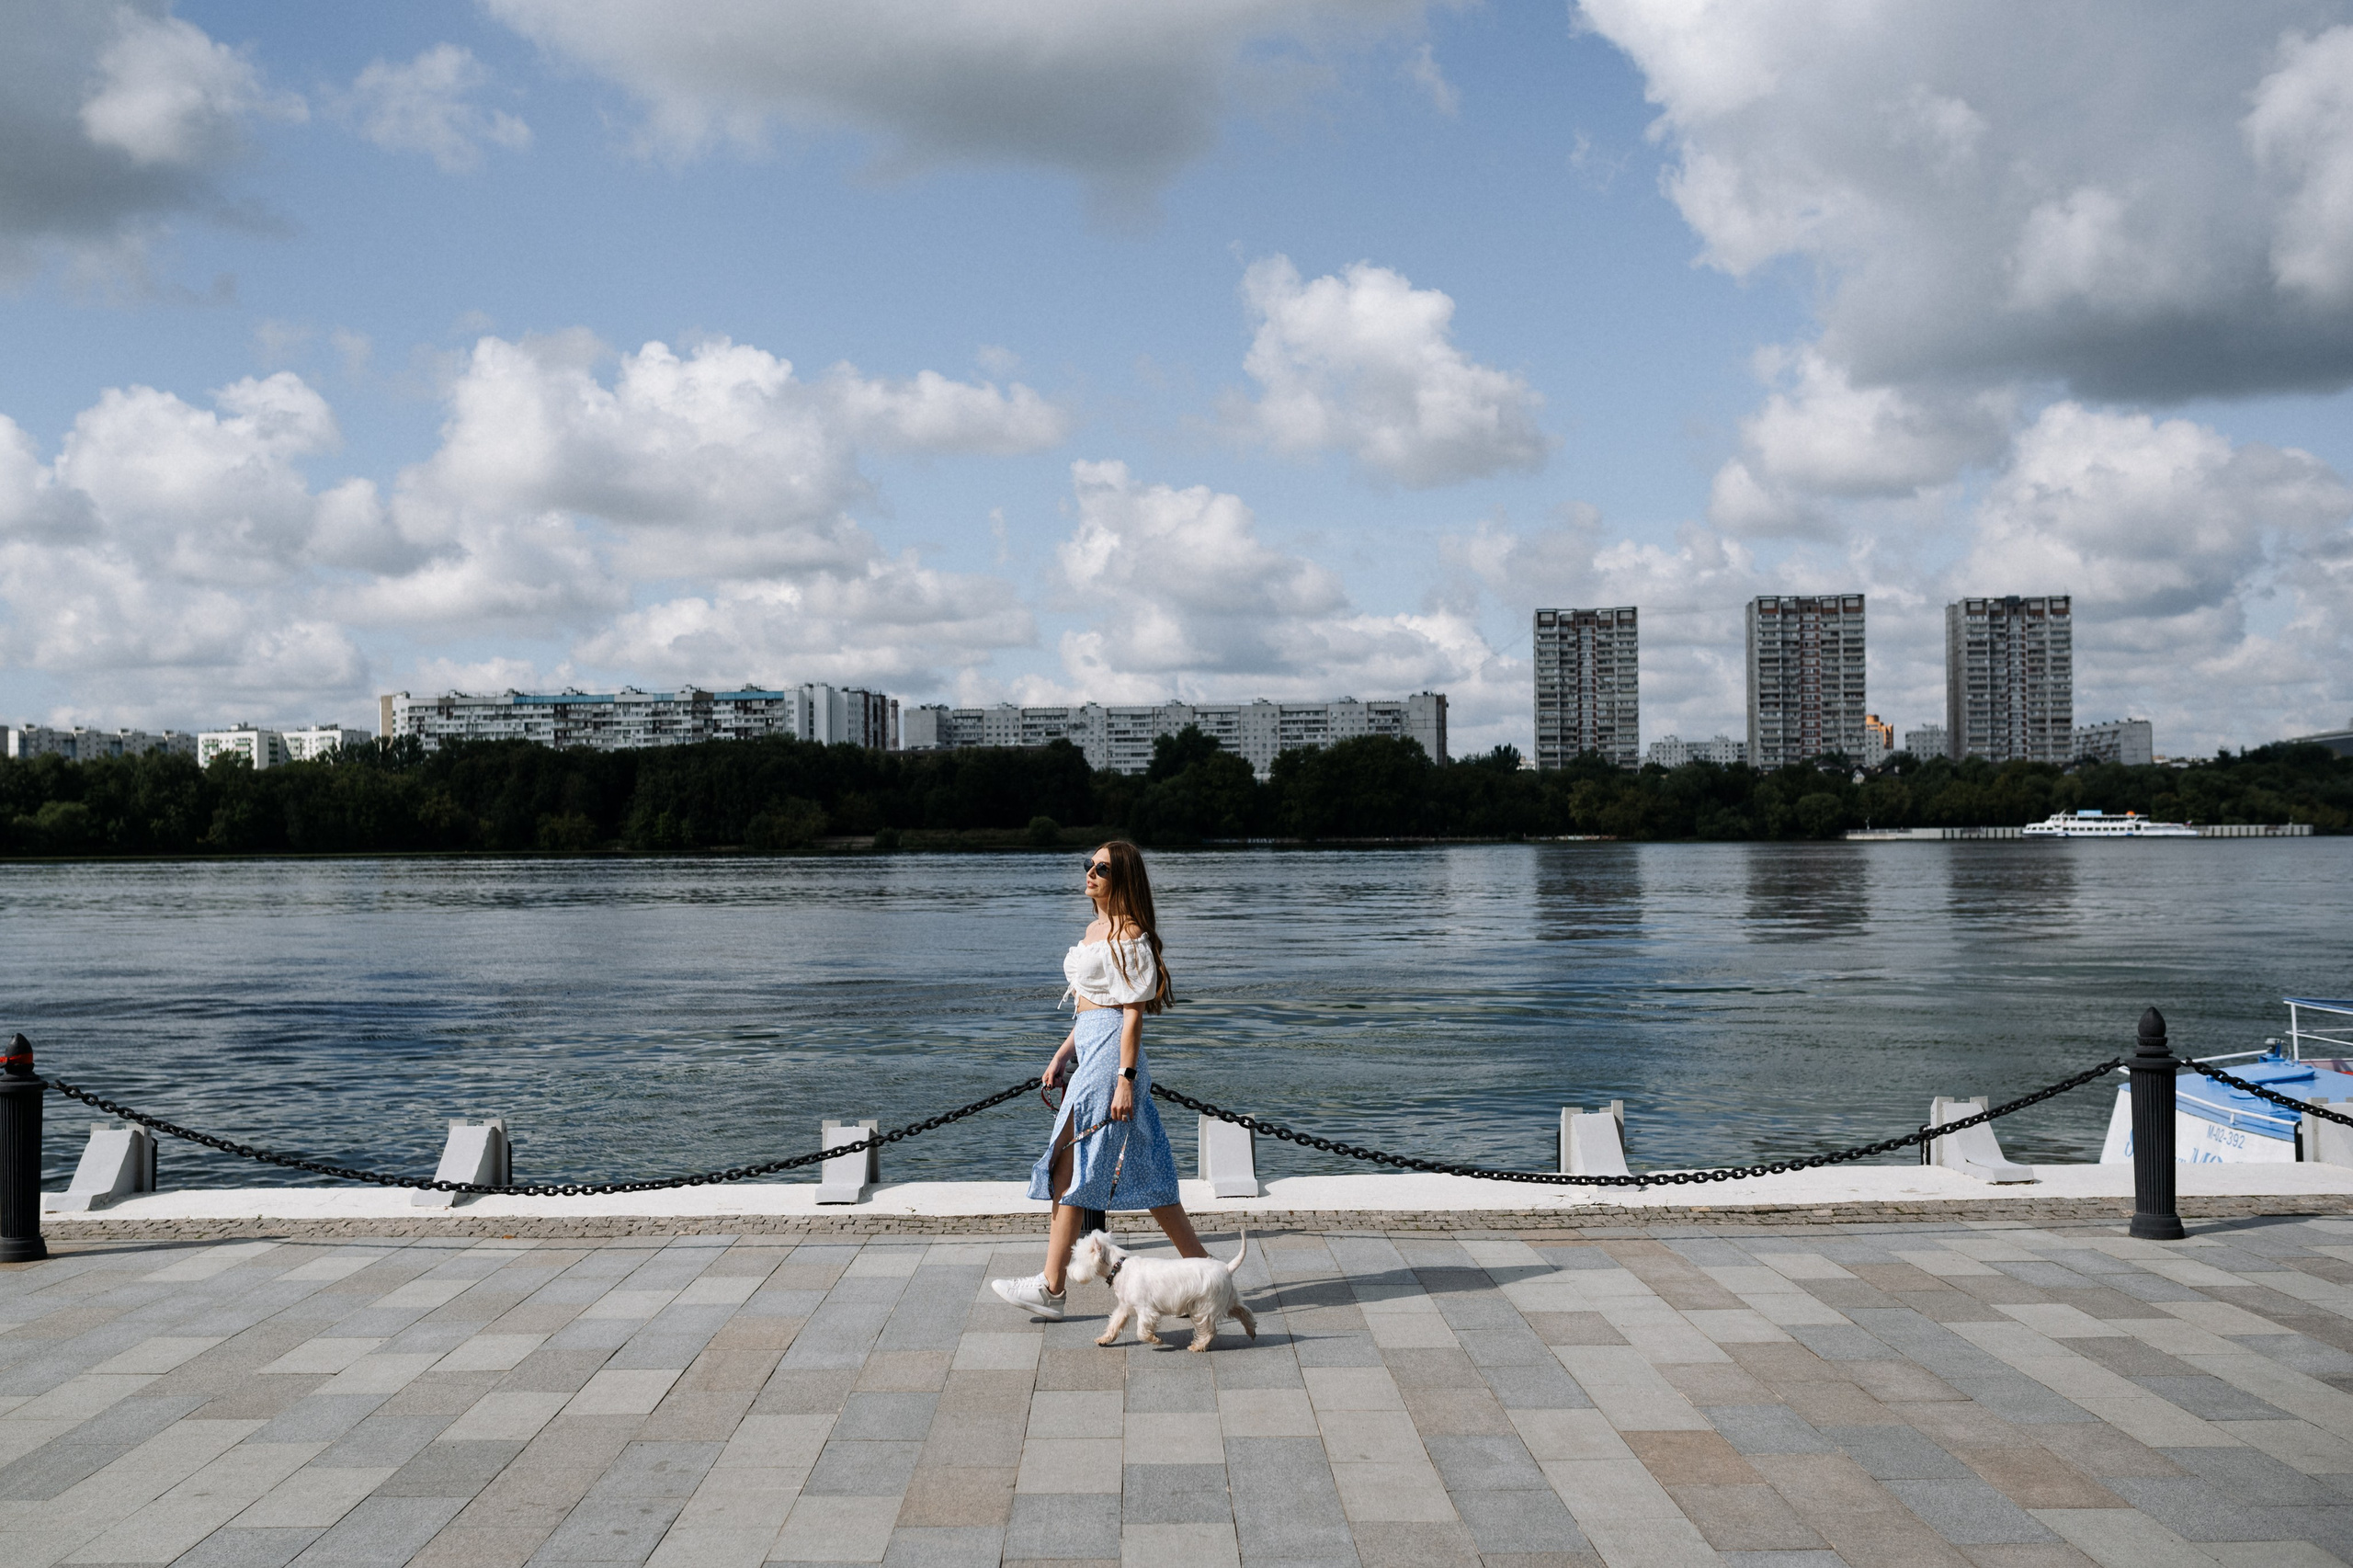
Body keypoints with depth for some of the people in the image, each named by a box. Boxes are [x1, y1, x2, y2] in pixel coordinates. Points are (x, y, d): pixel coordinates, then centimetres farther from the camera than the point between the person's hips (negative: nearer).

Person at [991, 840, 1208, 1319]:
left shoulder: (1129, 935, -12)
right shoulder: (1096, 930, 17)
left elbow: (1133, 1013, -15)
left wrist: (1126, 1078, -19)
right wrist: (1060, 1058, 18)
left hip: (1111, 1053, -10)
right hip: (1088, 1048, 10)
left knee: (1071, 1167, -7)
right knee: (1142, 1171, 10)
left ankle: (1050, 1288, -1)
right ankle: (1200, 1266, 16)